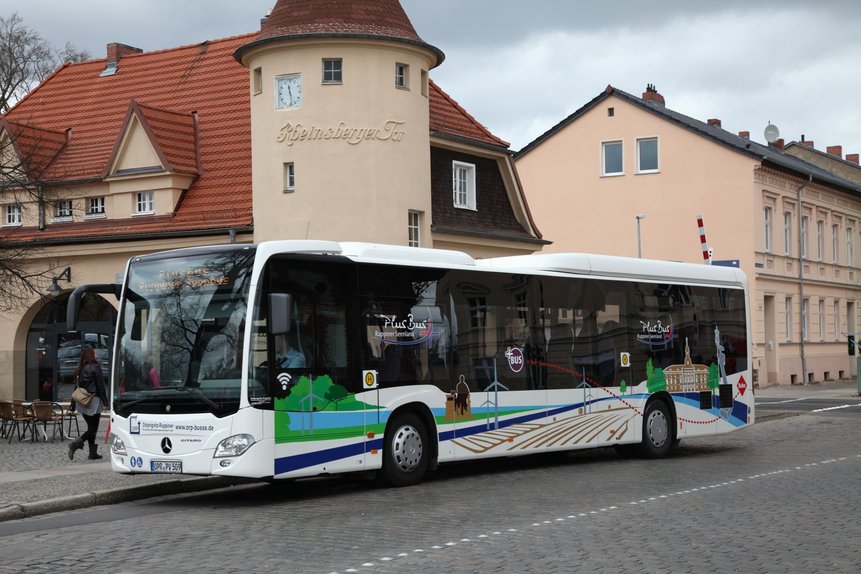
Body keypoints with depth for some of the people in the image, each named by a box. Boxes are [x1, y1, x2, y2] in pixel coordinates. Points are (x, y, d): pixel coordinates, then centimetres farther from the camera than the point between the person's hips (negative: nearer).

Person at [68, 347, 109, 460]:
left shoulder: (81, 369, 10)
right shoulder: (95, 367, -8)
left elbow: (78, 385, 12)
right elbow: (100, 385, -9)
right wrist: (105, 400, -3)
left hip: (82, 403, 7)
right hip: (93, 401, -7)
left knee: (91, 427, 13)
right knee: (93, 428, -4)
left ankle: (93, 453, 12)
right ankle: (76, 443, -22)